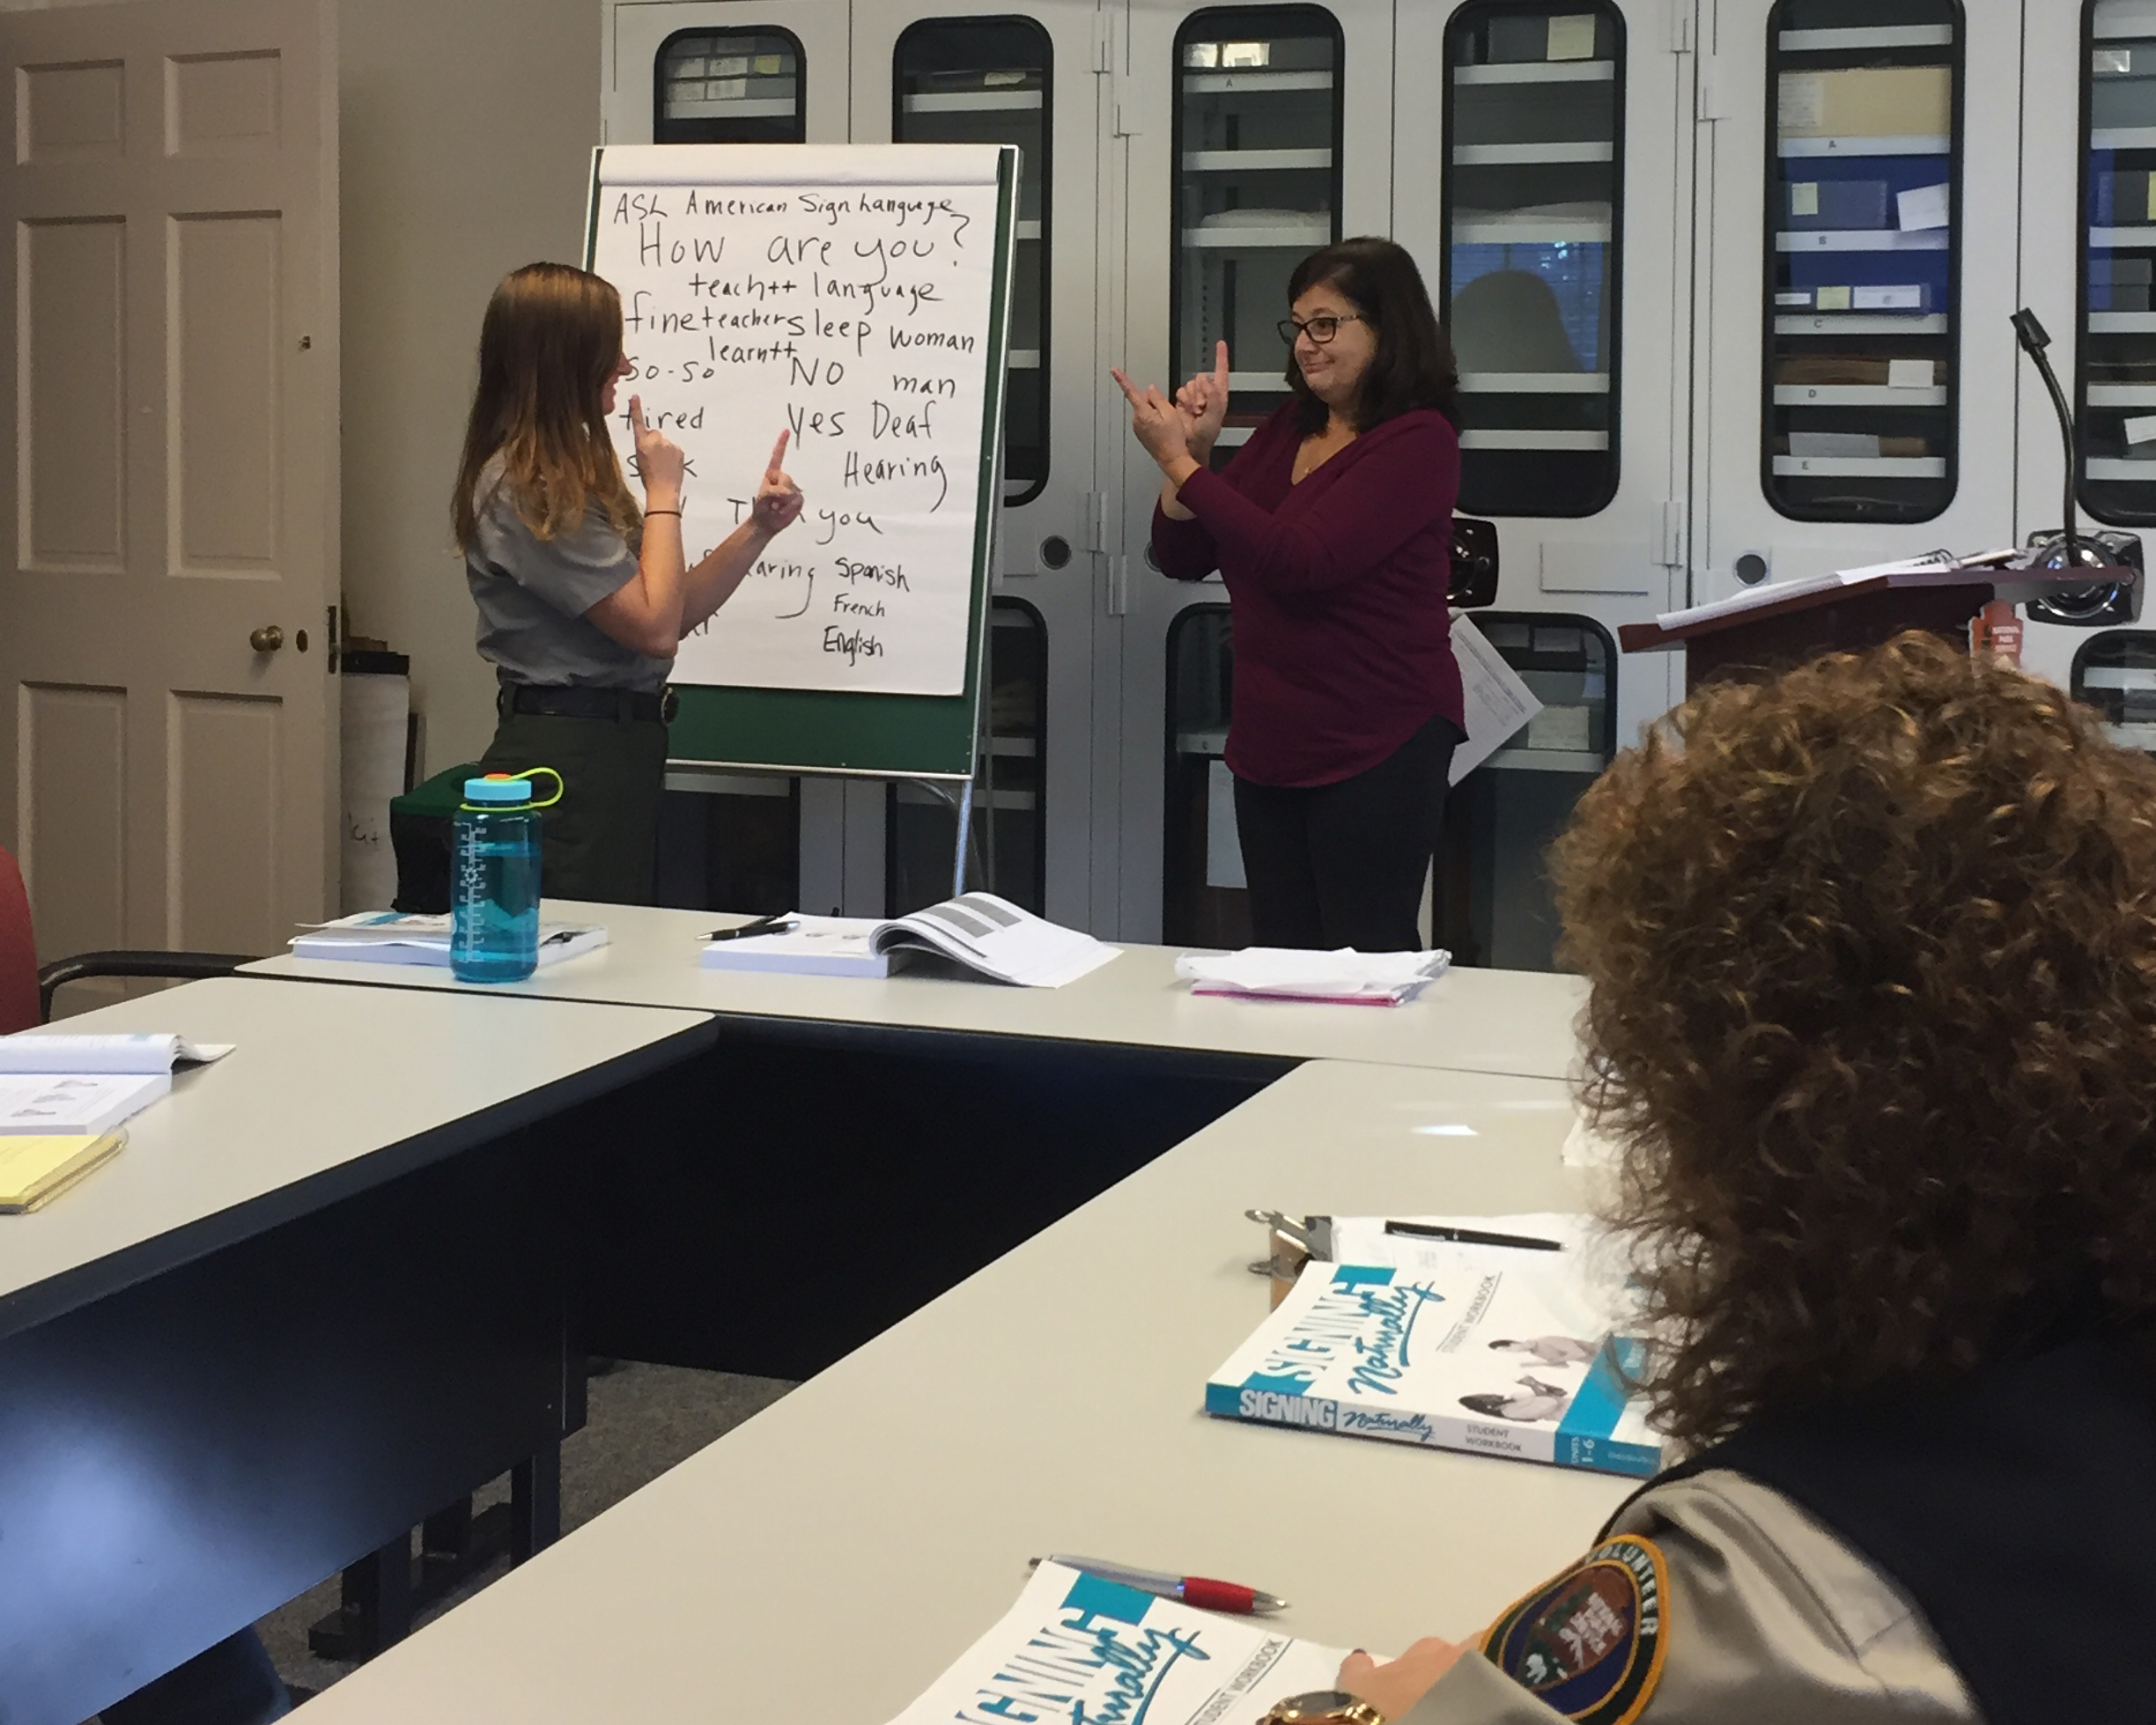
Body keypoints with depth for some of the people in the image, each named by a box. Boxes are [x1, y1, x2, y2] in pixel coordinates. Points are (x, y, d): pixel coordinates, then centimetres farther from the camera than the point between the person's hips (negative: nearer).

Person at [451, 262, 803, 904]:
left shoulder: (570, 477, 14)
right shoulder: (522, 490, -16)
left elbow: (674, 609, 15)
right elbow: (655, 628, -18)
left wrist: (758, 529, 5)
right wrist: (662, 494, -7)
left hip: (614, 752, 10)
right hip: (569, 758, -10)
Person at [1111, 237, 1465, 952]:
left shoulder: (1418, 439, -12)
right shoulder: (1286, 430, 11)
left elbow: (1303, 560, -24)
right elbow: (1181, 558, 11)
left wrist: (1180, 462, -19)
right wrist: (1194, 447, -5)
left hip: (1374, 751, -8)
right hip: (1270, 745, 8)